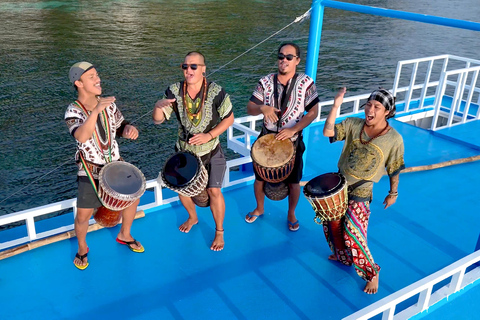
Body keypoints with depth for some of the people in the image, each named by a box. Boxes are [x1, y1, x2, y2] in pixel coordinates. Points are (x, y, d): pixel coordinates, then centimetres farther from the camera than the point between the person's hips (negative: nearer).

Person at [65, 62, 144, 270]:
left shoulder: (107, 103, -5)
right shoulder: (73, 111, -19)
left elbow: (119, 127, 7)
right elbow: (81, 137, -38)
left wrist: (129, 129, -16)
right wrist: (96, 110, -49)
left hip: (115, 164, 5)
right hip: (90, 172, -5)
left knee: (133, 198, 13)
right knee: (83, 216, -3)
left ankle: (124, 235, 40)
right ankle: (82, 249, 29)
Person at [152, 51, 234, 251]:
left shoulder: (215, 92, -21)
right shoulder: (175, 91, -15)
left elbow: (228, 118, -10)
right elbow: (158, 120, -14)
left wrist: (209, 135, -23)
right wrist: (158, 106, -37)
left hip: (210, 151, -3)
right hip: (184, 150, 3)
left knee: (213, 190, -5)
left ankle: (219, 231, 20)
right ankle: (192, 217, 46)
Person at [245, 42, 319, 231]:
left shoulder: (306, 83, -10)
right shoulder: (266, 82, -6)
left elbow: (313, 112, -11)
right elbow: (249, 109, -9)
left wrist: (293, 129, -22)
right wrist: (262, 108, -32)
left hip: (292, 140, -1)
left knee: (293, 182, 9)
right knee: (260, 178, 14)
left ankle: (291, 214, 35)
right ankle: (259, 209, 40)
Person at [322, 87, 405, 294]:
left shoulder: (394, 139, -13)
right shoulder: (353, 124, -6)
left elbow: (394, 170, -3)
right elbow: (328, 132, -17)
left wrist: (393, 194, 6)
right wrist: (336, 106, -24)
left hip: (360, 193, -5)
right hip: (339, 184, 5)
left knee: (353, 235, -7)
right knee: (332, 223, 17)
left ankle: (371, 273, 17)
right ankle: (342, 256, 45)